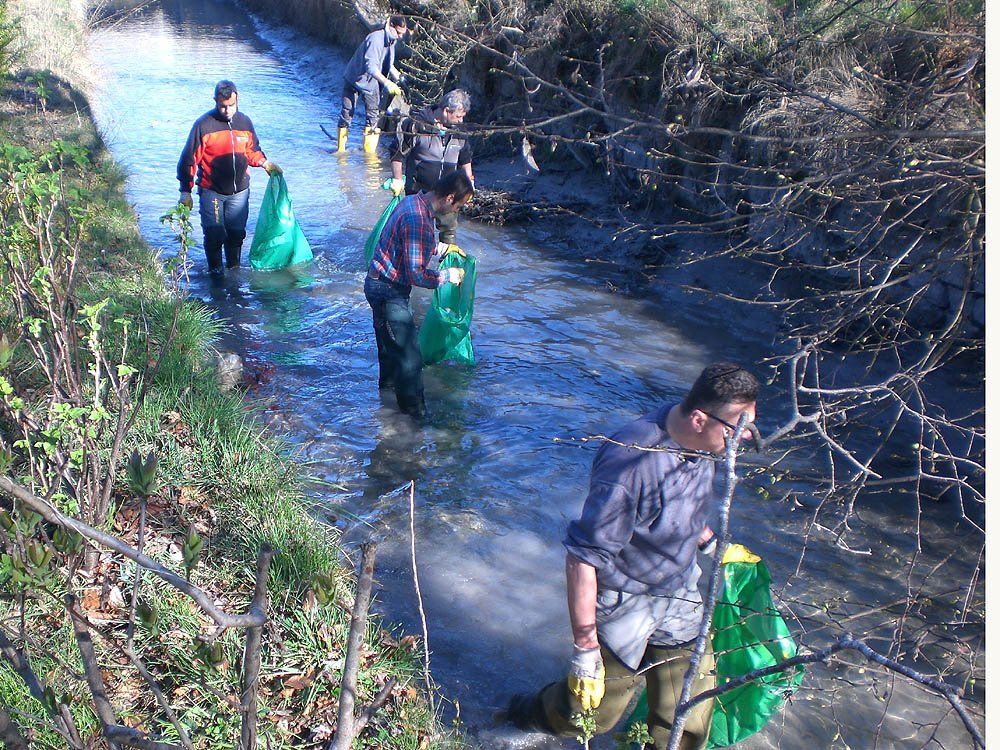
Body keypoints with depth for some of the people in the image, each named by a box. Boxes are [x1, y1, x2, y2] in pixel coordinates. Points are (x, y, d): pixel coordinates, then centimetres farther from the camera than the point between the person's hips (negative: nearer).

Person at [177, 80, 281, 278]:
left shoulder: (245, 122, 2)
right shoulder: (204, 125, -11)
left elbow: (252, 151, 18)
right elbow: (189, 160, -8)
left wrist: (265, 163, -4)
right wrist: (186, 191, -10)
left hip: (239, 191, 4)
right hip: (212, 192, -4)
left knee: (237, 233, 12)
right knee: (214, 236, -3)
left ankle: (234, 268, 31)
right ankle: (215, 271, 16)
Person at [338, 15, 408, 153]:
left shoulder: (391, 41, 0)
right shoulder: (375, 39, -27)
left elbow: (389, 65, 9)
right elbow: (370, 66, -36)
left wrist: (399, 78, -7)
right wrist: (386, 83, -45)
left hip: (372, 82, 7)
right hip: (354, 78, -7)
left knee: (373, 116, 0)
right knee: (347, 114, -1)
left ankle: (369, 152, 5)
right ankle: (340, 150, 10)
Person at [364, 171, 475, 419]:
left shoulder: (413, 201, 1)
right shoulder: (419, 220, -30)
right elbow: (417, 274, -28)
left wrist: (442, 248, 16)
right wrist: (448, 276, -14)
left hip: (382, 285, 10)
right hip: (388, 291, -10)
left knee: (390, 339, 28)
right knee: (409, 353, 1)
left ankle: (389, 379, 48)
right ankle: (412, 405, 14)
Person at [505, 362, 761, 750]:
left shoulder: (698, 439, -12)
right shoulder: (632, 463, -37)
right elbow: (583, 558, -30)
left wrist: (711, 544, 19)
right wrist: (585, 648, -25)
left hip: (680, 598, 7)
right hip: (624, 607, -6)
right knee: (595, 709, 15)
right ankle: (529, 714, 45)